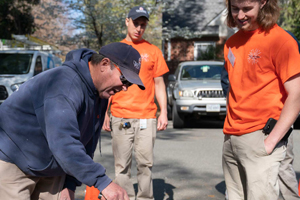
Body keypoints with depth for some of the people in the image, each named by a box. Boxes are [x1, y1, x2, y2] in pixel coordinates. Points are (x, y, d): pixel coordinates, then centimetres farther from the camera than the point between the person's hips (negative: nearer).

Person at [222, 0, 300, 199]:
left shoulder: (280, 39, -10)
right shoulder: (231, 43, 11)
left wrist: (272, 140, -18)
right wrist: (229, 132, 14)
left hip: (259, 138, -6)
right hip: (230, 138, 7)